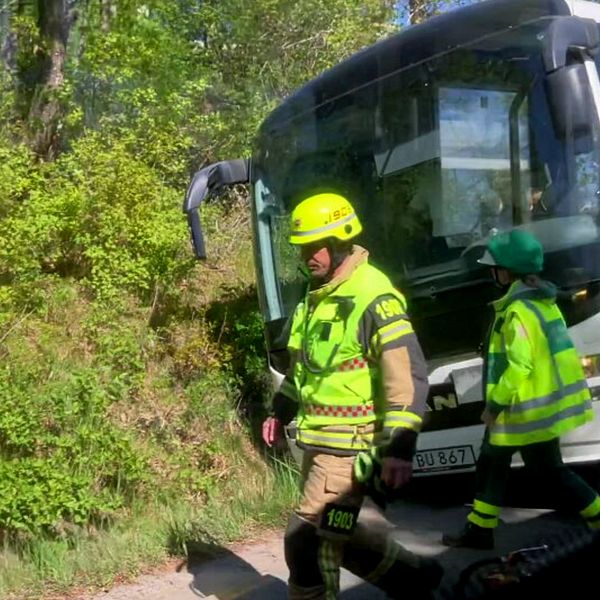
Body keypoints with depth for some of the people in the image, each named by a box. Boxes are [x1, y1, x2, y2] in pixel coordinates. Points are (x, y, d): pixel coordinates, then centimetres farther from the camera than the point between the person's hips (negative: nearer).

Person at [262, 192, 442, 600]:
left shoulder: (375, 300, -18)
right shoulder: (318, 297, 11)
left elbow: (409, 378, -21)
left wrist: (399, 448, -25)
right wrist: (281, 411, 23)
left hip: (350, 446, -9)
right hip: (318, 440, 9)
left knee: (307, 539, -8)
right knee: (341, 531, 17)